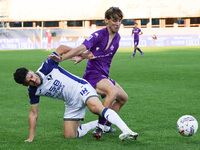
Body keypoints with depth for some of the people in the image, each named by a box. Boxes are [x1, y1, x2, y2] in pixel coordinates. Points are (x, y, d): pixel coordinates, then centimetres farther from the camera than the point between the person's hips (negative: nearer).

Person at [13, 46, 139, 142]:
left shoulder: (46, 68, -16)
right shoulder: (33, 91, -4)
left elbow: (61, 49, -4)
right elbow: (33, 114, 5)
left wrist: (81, 54, 0)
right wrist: (31, 138, 2)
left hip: (81, 88, -6)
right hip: (72, 104, 6)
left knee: (96, 108, -35)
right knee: (69, 136, -2)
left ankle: (127, 131, -49)